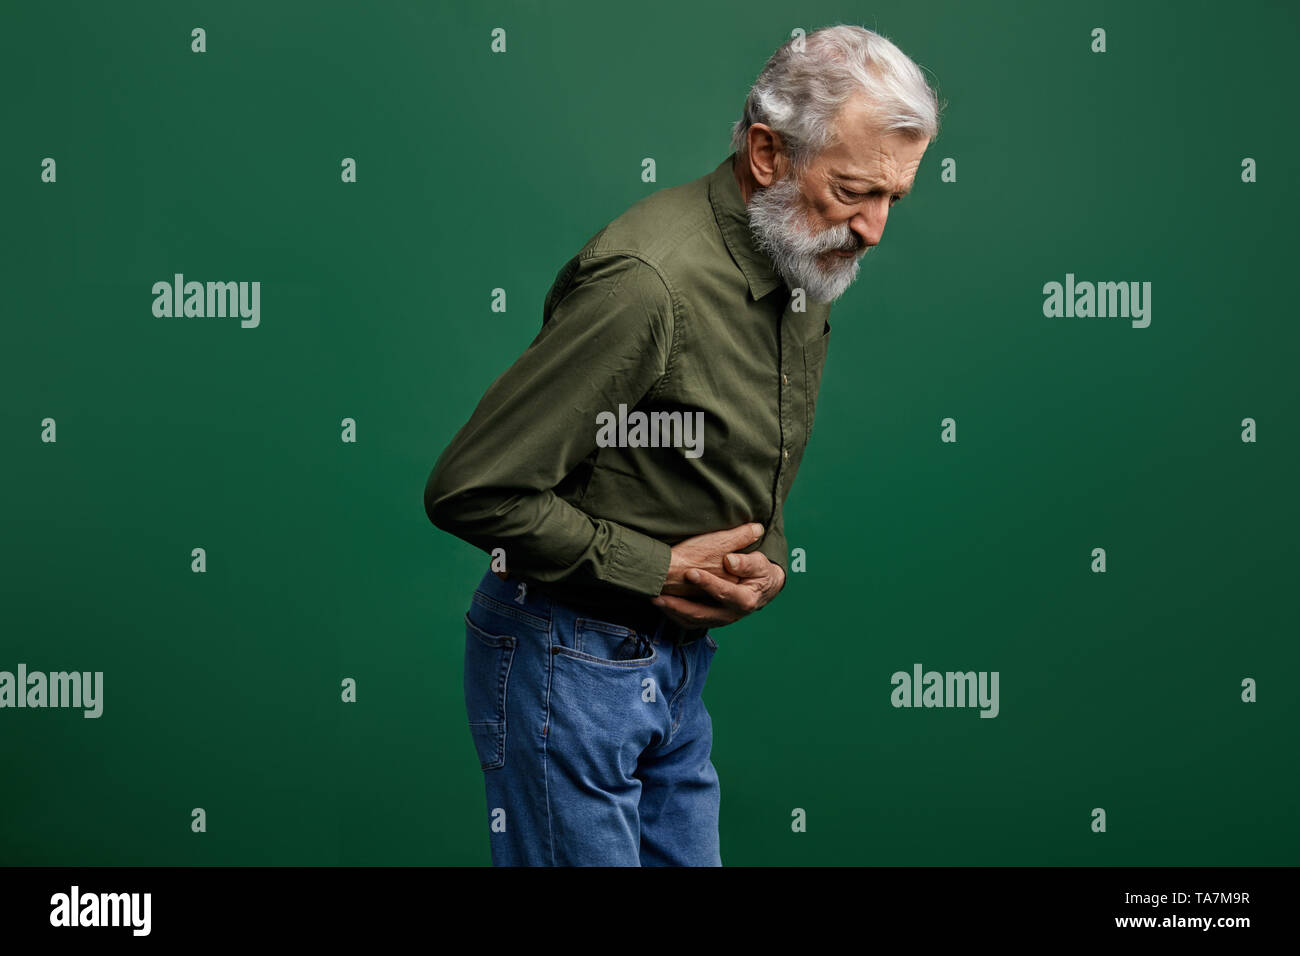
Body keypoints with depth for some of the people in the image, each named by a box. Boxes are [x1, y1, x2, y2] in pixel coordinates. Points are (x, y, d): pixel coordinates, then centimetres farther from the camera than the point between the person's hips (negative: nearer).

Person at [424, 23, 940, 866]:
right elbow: (469, 489, -24)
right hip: (568, 663, -8)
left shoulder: (803, 276, 4)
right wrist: (654, 571, -20)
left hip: (679, 660, 8)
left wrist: (768, 561, -2)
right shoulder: (648, 281, -25)